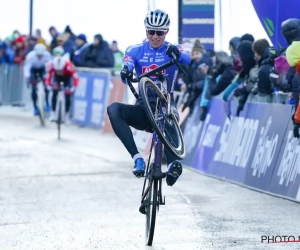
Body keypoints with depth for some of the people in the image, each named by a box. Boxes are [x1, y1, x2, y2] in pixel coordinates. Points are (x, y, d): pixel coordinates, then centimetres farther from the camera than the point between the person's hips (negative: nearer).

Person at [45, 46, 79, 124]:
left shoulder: (68, 65, -42)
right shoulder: (52, 65, -35)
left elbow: (75, 77, -34)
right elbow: (48, 74, -17)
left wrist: (73, 86, -41)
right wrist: (48, 84, -24)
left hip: (67, 77, -1)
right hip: (57, 77, 1)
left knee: (67, 96, -8)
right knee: (54, 94, -16)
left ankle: (67, 115, 9)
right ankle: (52, 113, -6)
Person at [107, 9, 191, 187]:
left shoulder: (172, 49, 1)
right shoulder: (136, 51, 5)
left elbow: (187, 60, -23)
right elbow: (127, 67, -15)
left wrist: (177, 54, -47)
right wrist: (126, 72, -41)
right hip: (143, 108, 2)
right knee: (113, 109, -27)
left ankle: (173, 164, -48)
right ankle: (137, 158, -34)